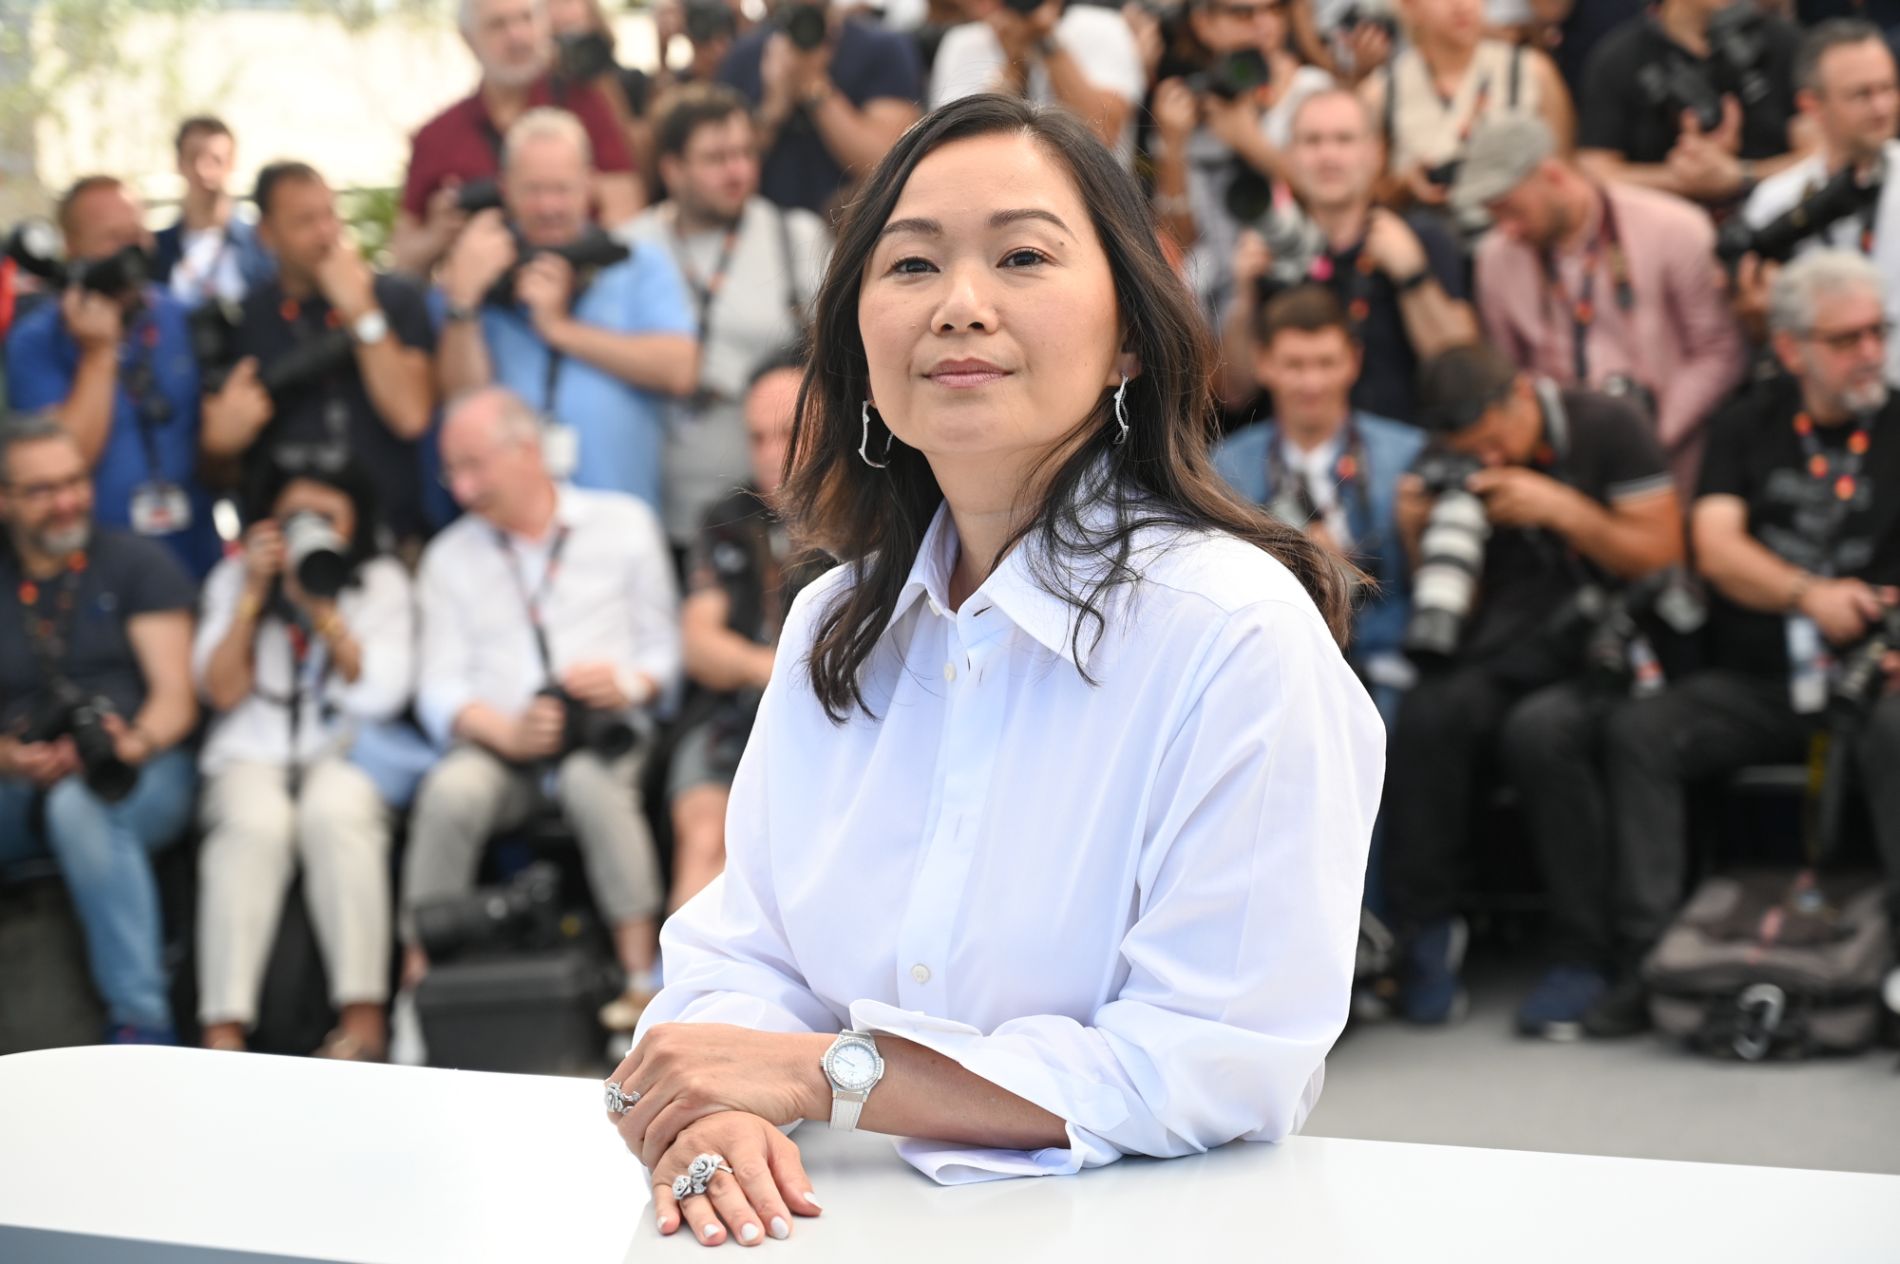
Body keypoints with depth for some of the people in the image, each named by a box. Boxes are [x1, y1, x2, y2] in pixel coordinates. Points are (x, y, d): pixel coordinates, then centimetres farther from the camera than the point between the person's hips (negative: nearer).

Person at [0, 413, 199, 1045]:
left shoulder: (137, 563, 8)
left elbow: (175, 697, -1)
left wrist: (135, 744, -23)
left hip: (144, 776, -2)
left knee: (79, 803, -39)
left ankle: (140, 1020, -34)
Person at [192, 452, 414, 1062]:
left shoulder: (381, 581, 8)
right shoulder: (233, 578, 12)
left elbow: (382, 695, -5)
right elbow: (222, 691, 1)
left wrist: (322, 610, -12)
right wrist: (254, 595, -6)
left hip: (345, 754, -1)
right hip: (251, 756, 1)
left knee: (335, 815, -37)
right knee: (254, 824, -35)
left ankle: (363, 1020, -38)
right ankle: (223, 1032, -41)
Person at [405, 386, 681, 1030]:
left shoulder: (623, 523, 12)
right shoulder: (449, 558, 16)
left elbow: (665, 645, 11)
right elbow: (439, 691, 5)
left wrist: (630, 683, -13)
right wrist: (506, 732, -15)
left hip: (604, 736, -1)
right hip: (497, 745, 2)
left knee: (591, 781, -37)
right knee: (451, 790, -33)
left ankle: (644, 979, -35)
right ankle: (418, 983, -28)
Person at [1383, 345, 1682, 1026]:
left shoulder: (1607, 427, 1)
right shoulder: (1459, 466, 10)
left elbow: (1663, 555, -3)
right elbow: (1453, 605, 11)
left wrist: (1561, 508, -13)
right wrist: (1420, 540, -8)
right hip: (1510, 643, 3)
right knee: (1428, 714, -30)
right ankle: (1426, 928, -16)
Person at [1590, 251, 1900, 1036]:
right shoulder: (1748, 428, 13)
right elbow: (1716, 550, -1)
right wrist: (1807, 595, -19)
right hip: (1750, 683, 2)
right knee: (1638, 733, -23)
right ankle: (1653, 956, -23)